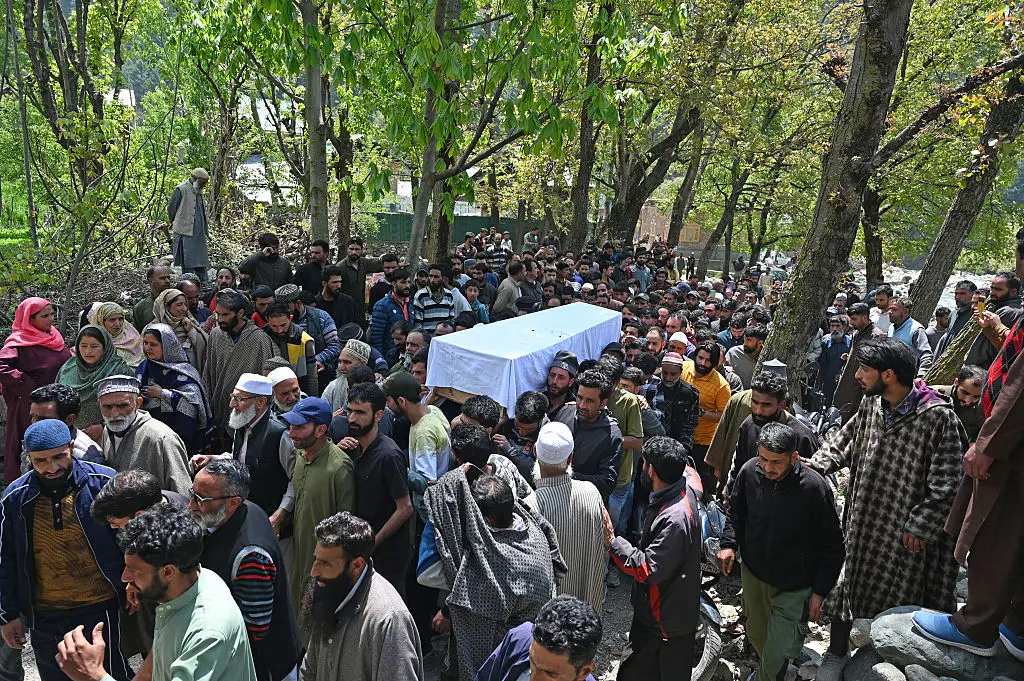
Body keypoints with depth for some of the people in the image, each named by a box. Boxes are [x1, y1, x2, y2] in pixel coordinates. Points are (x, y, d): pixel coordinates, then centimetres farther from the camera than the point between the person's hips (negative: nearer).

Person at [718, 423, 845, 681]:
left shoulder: (814, 487, -25)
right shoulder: (749, 471, -15)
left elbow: (833, 546, -12)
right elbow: (736, 512, 6)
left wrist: (820, 591, -10)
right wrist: (729, 544, -9)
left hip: (794, 587, -4)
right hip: (753, 574, 4)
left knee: (776, 654, -6)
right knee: (756, 634, 24)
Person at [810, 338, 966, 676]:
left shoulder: (937, 417, -21)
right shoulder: (870, 405, -2)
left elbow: (946, 484, -18)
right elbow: (843, 441, 11)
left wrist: (920, 526, -16)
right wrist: (817, 464, -5)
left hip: (903, 531, -5)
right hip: (862, 520, 6)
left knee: (896, 596, 12)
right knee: (846, 585, 15)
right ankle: (836, 655, 33)